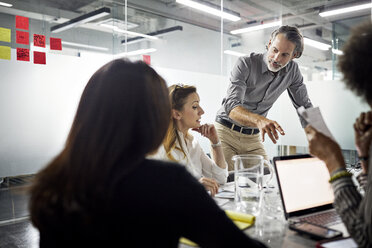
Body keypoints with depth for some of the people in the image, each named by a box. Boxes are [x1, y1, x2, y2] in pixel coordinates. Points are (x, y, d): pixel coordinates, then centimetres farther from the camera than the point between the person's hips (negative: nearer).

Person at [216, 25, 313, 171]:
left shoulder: (292, 70, -3)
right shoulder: (246, 64, -19)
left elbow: (304, 106, 6)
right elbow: (231, 105, -31)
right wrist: (259, 120, -51)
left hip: (253, 138, 4)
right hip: (226, 131, -4)